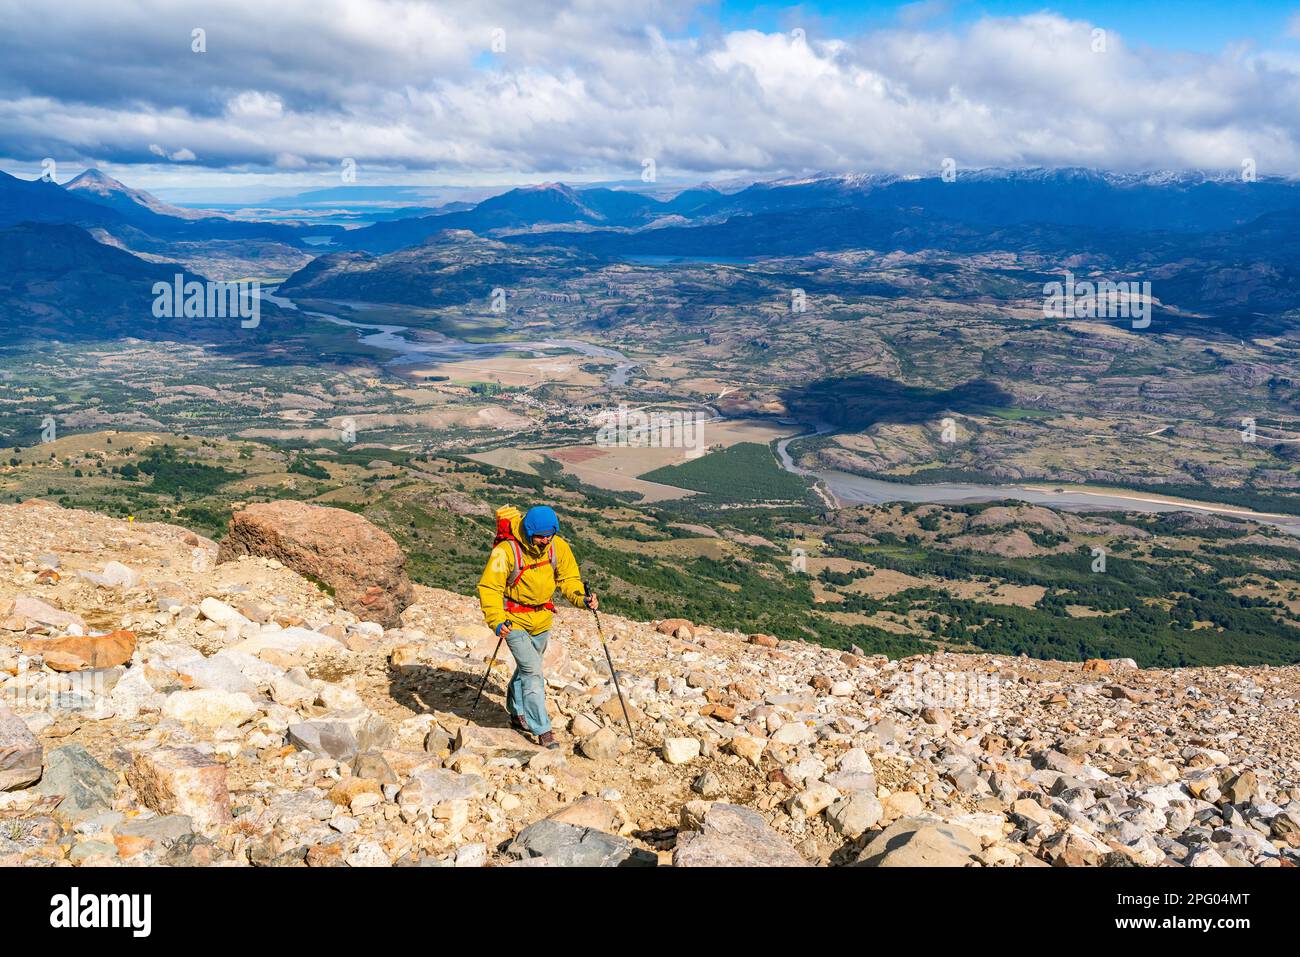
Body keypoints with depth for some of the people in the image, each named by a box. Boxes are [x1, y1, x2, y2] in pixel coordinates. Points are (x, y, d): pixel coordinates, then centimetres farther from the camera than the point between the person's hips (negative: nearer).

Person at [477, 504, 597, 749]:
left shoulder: (558, 547, -10)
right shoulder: (507, 550, -25)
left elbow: (568, 578, 1)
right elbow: (489, 587, -21)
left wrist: (582, 598, -18)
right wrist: (496, 621, -33)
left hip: (542, 618, 5)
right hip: (514, 619, -5)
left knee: (527, 669, 22)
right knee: (532, 672, -13)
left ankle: (518, 714, 43)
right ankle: (542, 730, -7)